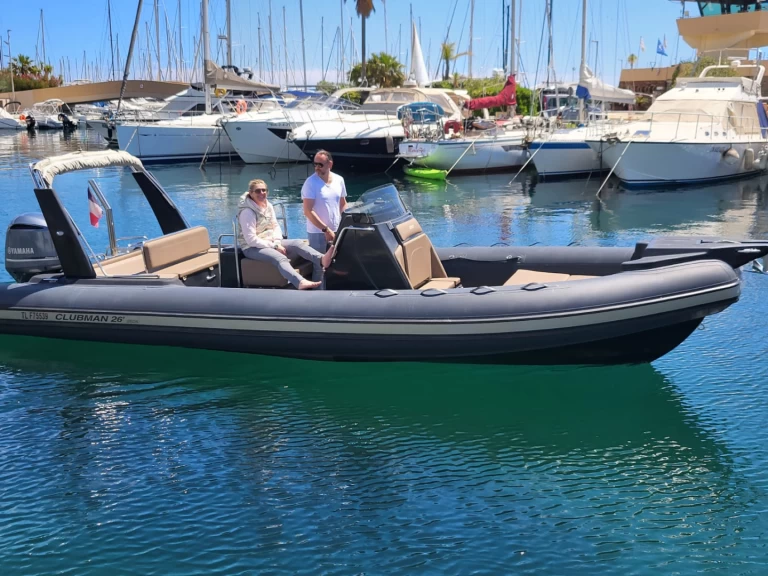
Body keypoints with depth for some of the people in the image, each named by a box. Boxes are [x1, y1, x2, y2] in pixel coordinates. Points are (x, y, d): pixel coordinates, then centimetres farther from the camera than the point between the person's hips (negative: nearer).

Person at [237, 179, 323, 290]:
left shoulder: (268, 206, 7)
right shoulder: (247, 212, -18)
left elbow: (276, 226, 11)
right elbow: (251, 240, -22)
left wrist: (277, 242, -10)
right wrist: (274, 246, -20)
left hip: (270, 243, 8)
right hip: (252, 248, -8)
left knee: (297, 243, -15)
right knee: (280, 258, -36)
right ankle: (301, 283, -62)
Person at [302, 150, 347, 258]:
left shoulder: (339, 180, 4)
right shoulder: (311, 182, -12)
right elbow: (308, 211, -16)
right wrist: (325, 229, -19)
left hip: (337, 231, 5)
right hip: (318, 233, -5)